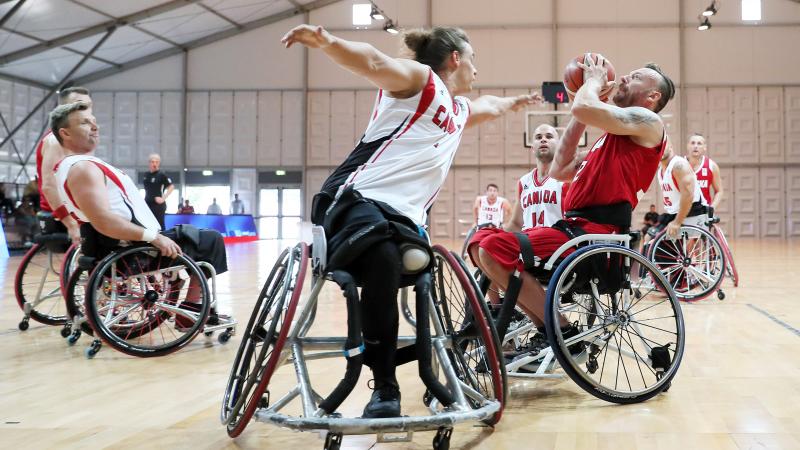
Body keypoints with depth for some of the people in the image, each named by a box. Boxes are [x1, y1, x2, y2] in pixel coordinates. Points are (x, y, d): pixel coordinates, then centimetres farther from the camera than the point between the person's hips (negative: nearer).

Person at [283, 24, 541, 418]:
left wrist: (514, 102, 72)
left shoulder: (460, 110, 29)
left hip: (403, 217, 8)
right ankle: (385, 387, -31)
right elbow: (375, 63, -18)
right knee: (384, 257, -37)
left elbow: (488, 106, 54)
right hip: (355, 200, -8)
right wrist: (327, 42, -37)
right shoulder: (419, 79, 4)